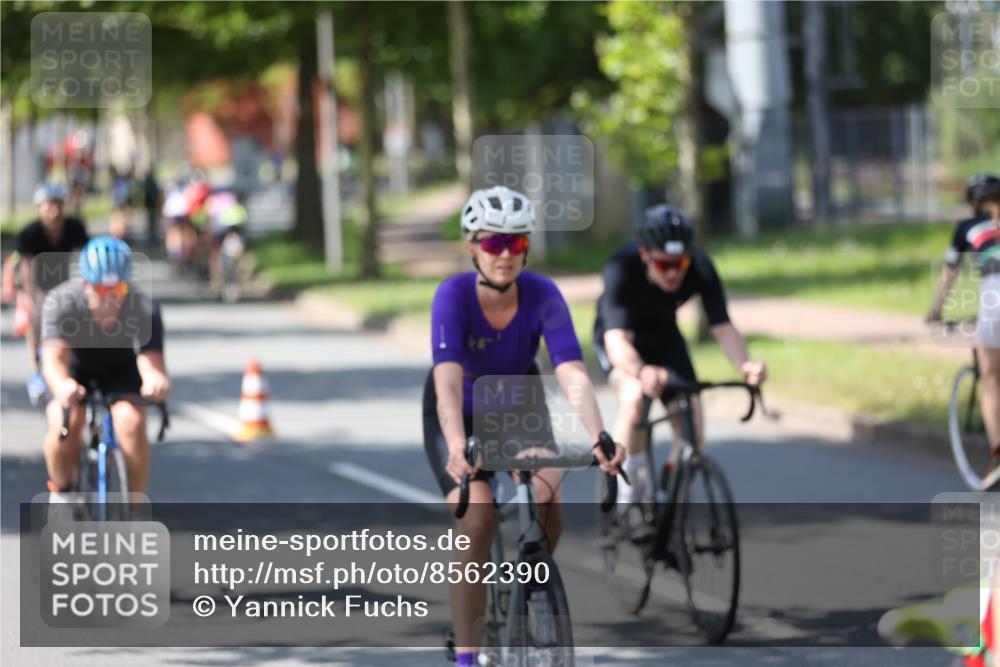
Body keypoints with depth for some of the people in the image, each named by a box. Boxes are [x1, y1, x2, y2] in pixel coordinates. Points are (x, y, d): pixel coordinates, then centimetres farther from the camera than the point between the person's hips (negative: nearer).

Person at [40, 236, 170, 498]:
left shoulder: (144, 308, -32)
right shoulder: (60, 302, -33)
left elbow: (151, 359, -42)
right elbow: (54, 358, -44)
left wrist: (156, 379, -68)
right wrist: (61, 385, -69)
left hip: (121, 370, 0)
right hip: (75, 370, 0)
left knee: (131, 421, -28)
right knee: (64, 423, -28)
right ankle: (62, 492, 2)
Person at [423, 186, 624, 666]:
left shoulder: (543, 296, -27)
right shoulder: (453, 295, -32)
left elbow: (573, 375, -38)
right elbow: (448, 380, -44)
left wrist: (598, 437, -54)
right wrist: (457, 446, -62)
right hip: (461, 412, -2)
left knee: (547, 506, -21)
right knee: (478, 522, -22)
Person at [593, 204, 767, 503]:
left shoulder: (700, 269, -29)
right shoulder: (622, 268, -37)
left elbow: (723, 327, -32)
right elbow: (617, 340, -47)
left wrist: (744, 364, -53)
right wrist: (641, 371, -68)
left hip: (664, 337, 3)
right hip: (621, 340, -3)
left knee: (691, 427, -10)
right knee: (634, 398, -33)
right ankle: (628, 493, -17)